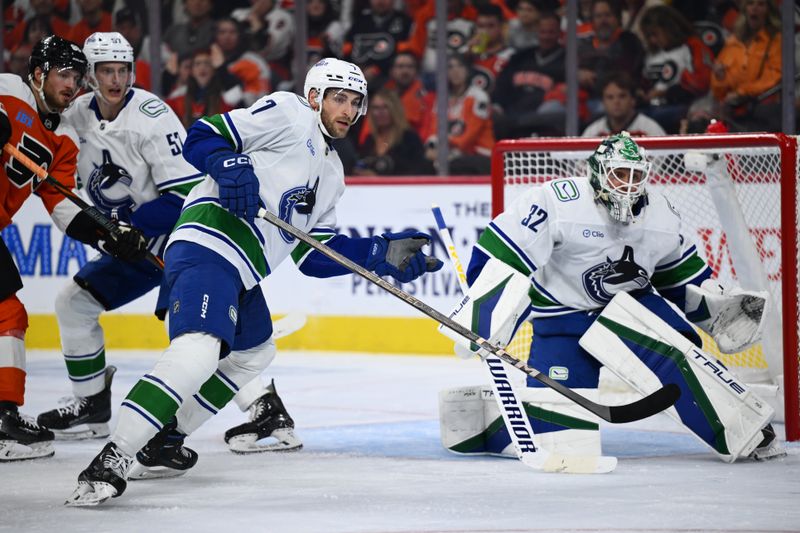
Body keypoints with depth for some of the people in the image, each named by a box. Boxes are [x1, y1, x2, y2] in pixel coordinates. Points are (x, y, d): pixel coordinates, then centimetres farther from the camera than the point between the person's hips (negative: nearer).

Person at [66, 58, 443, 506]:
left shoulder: (332, 173, 26)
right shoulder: (287, 113, 0)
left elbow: (315, 254, 22)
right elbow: (202, 138, -5)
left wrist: (382, 255, 14)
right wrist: (230, 165, -24)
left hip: (240, 275, 11)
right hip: (209, 247, -11)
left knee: (254, 354, 30)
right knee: (197, 352, -30)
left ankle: (166, 438, 35)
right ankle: (112, 461, -35)